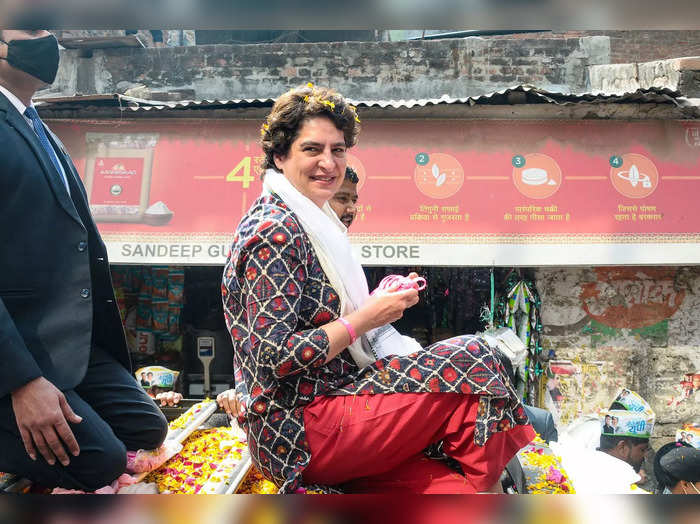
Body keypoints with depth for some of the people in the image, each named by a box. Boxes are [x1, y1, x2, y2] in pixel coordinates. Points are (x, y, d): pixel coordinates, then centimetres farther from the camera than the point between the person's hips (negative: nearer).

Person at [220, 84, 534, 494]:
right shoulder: (277, 232, -16)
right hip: (298, 435, -9)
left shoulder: (309, 221, 14)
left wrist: (380, 299, 3)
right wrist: (365, 318, -16)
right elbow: (274, 357, -22)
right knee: (470, 359, -12)